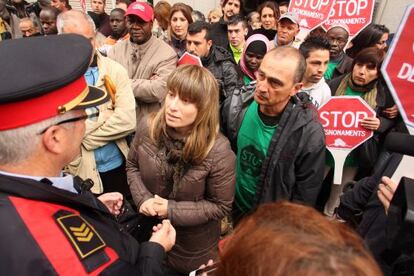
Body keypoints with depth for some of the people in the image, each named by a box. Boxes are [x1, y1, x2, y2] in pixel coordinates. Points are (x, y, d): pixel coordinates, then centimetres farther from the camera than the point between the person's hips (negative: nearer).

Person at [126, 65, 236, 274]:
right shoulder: (147, 127, -17)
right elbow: (132, 166, 0)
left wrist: (172, 210, -23)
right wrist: (143, 198, -17)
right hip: (149, 230, 4)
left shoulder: (218, 151, -29)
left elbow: (221, 206, -17)